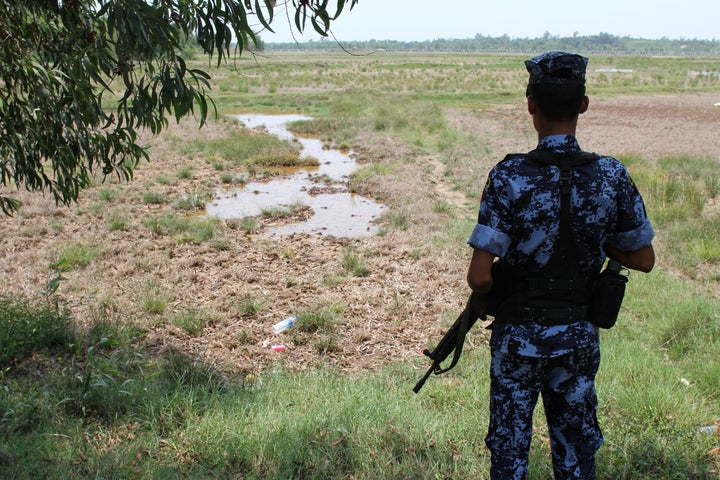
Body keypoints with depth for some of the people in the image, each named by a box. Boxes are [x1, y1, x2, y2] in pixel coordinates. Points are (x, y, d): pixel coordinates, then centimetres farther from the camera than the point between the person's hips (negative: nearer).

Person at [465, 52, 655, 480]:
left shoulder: (510, 176, -19)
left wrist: (482, 302, 0)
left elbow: (480, 275, -21)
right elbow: (644, 259, 1)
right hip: (580, 332, 3)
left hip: (519, 332, -3)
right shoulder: (612, 176, -9)